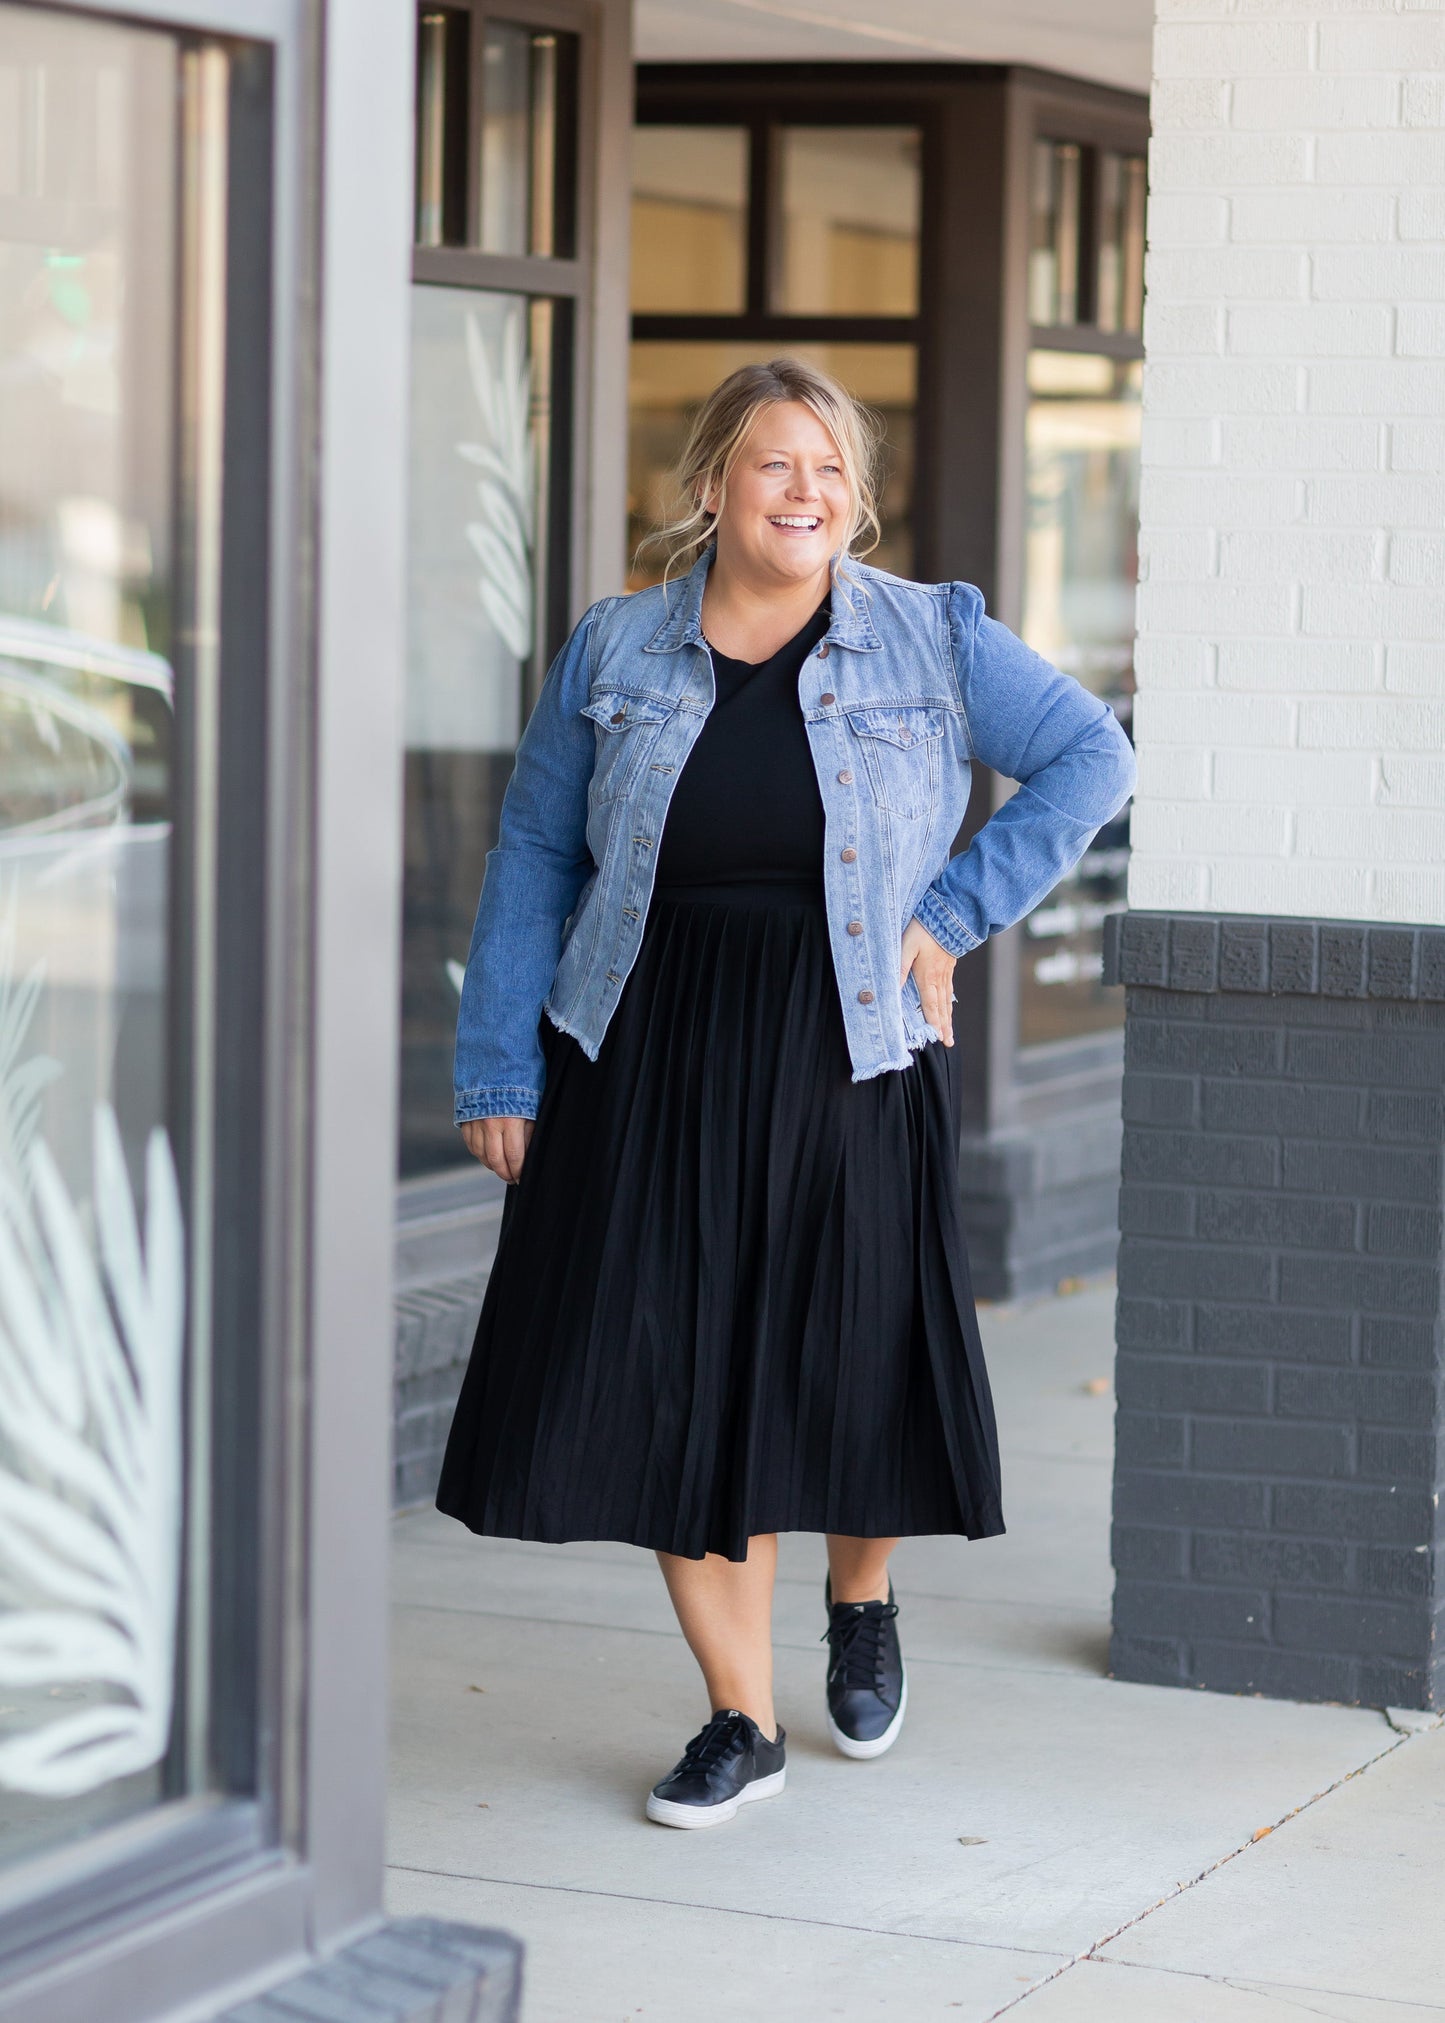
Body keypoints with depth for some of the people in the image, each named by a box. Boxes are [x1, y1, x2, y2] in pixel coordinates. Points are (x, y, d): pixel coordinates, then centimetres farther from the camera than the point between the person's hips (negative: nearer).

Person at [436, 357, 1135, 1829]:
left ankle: (861, 1605, 39)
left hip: (851, 1068, -1)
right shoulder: (615, 654, 3)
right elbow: (532, 860, 7)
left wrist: (954, 916, -5)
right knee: (672, 1386, 0)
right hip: (651, 1074, 1)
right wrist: (498, 1073, 4)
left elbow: (1091, 758, 3)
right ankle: (740, 1721, 13)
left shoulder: (932, 642, 0)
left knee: (852, 1369, 6)